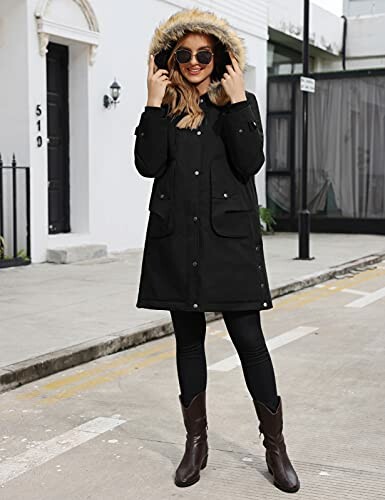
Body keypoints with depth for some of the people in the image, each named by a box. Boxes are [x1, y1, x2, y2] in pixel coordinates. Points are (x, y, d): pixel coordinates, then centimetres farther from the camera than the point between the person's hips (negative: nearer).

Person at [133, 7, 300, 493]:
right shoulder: (165, 107, 10)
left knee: (249, 338, -3)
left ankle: (275, 447, 10)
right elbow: (148, 164, -5)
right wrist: (154, 103, -7)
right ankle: (196, 443, 22)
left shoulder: (240, 102, 7)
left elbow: (250, 163, -8)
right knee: (188, 340, 9)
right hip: (176, 239, 2)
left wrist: (236, 101, -9)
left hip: (229, 237, -2)